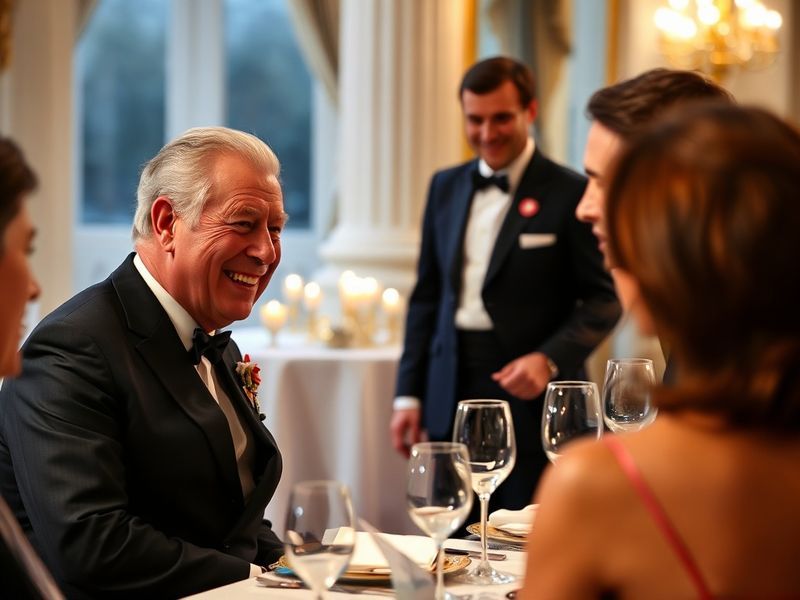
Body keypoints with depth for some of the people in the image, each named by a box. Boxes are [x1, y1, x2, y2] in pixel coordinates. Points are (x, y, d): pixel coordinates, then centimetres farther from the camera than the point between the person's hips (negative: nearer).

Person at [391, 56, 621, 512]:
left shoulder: (571, 194, -4)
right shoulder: (446, 187, 13)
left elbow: (604, 299, -4)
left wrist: (549, 359, -19)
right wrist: (409, 393, 11)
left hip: (531, 405, -4)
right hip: (452, 403, 5)